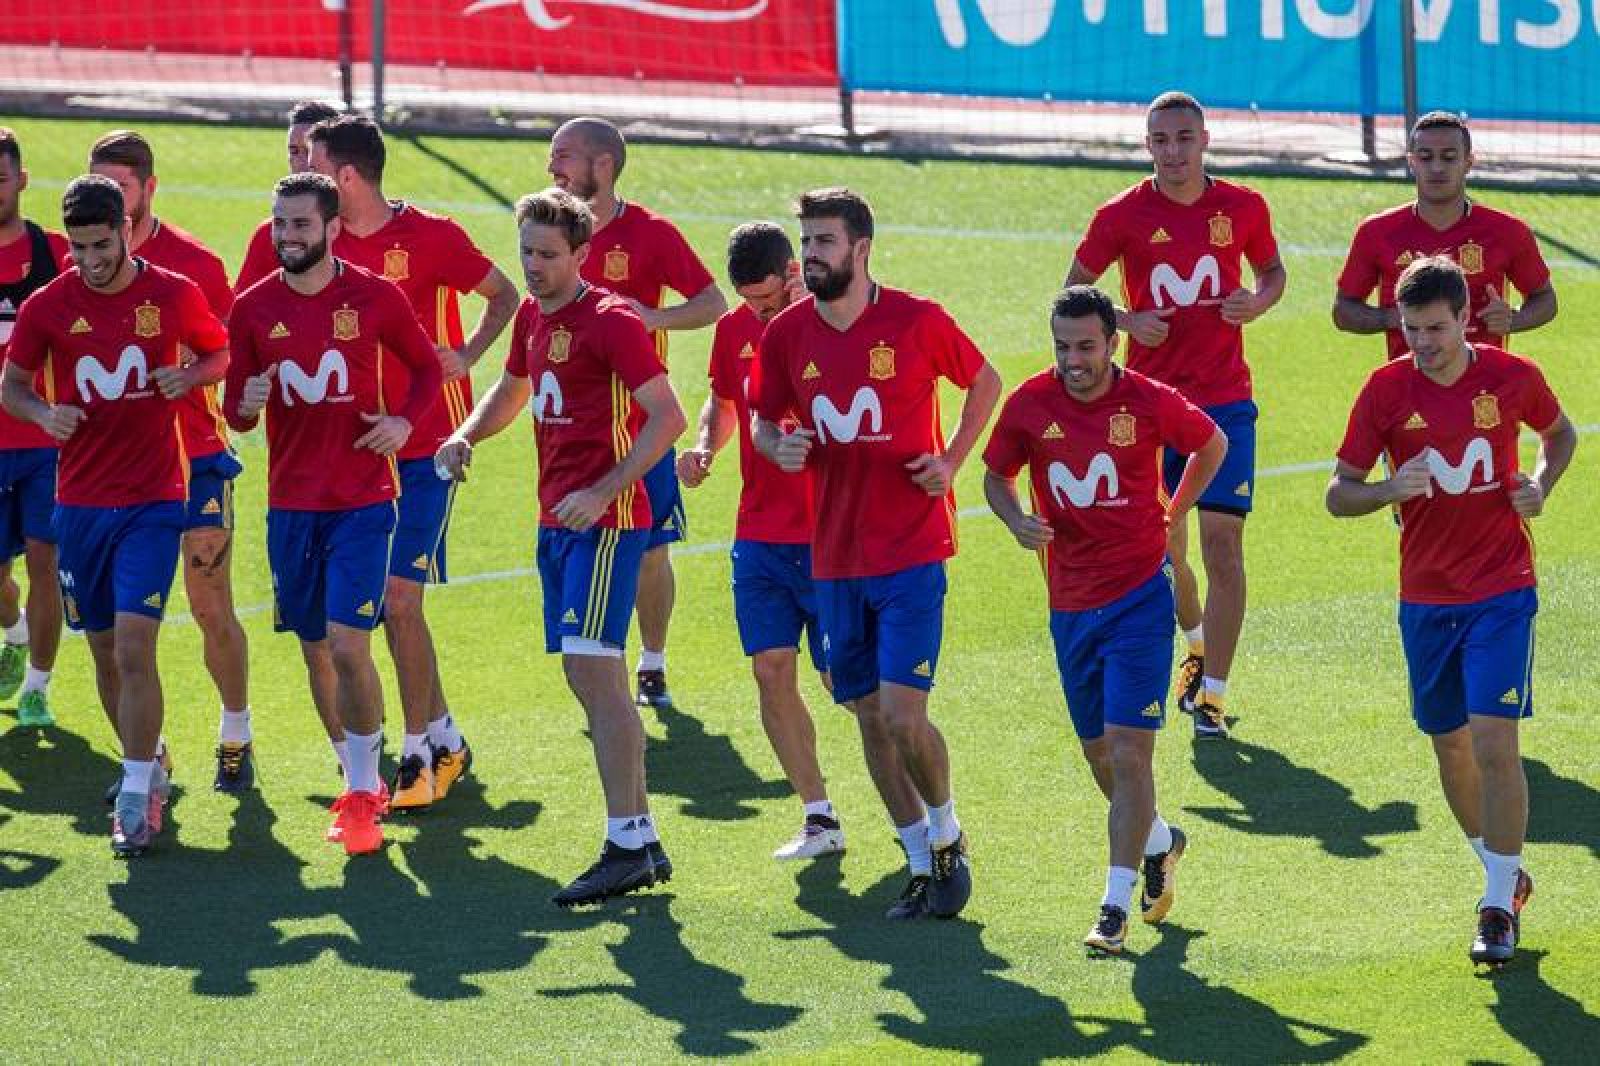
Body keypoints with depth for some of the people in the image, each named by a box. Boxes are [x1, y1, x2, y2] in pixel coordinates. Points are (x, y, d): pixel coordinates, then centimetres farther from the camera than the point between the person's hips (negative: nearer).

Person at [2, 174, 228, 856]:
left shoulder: (174, 295, -4)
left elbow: (220, 352, 13)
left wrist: (192, 375, -9)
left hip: (153, 499, -3)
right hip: (80, 500, 3)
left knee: (133, 643, -15)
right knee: (105, 652, 10)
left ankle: (137, 799, -12)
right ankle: (146, 770, 31)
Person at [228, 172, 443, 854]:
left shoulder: (375, 297, -4)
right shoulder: (254, 308, 2)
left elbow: (426, 365, 10)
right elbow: (236, 414, 8)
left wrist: (404, 421, -8)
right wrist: (246, 404, -16)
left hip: (362, 501, -3)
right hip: (290, 503, 3)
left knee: (348, 644, -13)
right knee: (315, 649, 10)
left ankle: (361, 796, -4)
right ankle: (361, 781, 28)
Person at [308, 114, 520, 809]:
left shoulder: (430, 236, -10)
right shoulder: (329, 247, 5)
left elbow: (504, 295, 2)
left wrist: (467, 355, -12)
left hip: (427, 447, -6)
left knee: (399, 598, -10)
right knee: (392, 603, 8)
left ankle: (418, 758, -2)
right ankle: (445, 739, 23)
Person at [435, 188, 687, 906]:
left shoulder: (610, 321, -13)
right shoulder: (533, 316, 13)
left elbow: (667, 416, -17)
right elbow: (512, 391, 32)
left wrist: (604, 492, -24)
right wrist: (465, 436, 12)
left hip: (604, 520, -9)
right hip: (557, 520, 9)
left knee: (594, 666, -16)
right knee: (585, 676, 9)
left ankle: (626, 847, -16)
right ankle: (644, 839, 15)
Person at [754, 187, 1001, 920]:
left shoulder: (917, 322, -9)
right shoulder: (786, 335, 1)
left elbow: (985, 382, 8)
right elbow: (765, 420, 14)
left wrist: (952, 460, -4)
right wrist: (778, 445, -9)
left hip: (911, 549, -4)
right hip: (834, 553, 4)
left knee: (901, 713, -12)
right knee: (869, 717, 8)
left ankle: (947, 835, 14)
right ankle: (922, 865, 21)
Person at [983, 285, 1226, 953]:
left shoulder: (1148, 403, -10)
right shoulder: (1031, 404, -5)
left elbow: (1212, 444, 10)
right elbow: (996, 474, 10)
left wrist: (1172, 514, 5)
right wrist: (1017, 521, -10)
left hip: (1139, 593, -4)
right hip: (1070, 603, 4)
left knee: (1128, 749, -12)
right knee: (1099, 754, 14)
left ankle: (1116, 906, -9)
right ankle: (1158, 842, 43)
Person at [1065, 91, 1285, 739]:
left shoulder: (1243, 208, 1)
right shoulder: (1123, 215, -2)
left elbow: (1271, 271, 18)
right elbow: (1074, 290, 7)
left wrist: (1258, 302, -5)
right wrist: (1128, 321, -11)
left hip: (1225, 401, -1)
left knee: (1222, 541, -10)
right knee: (1162, 548, 9)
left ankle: (1211, 696, -5)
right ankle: (1197, 646, 40)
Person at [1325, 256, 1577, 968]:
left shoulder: (1513, 377, -6)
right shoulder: (1386, 389, -6)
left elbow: (1560, 434, 16)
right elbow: (1339, 495, -2)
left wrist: (1541, 485, -4)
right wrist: (1391, 489, -23)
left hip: (1502, 592, -2)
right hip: (1425, 597, 2)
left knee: (1494, 740, -14)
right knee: (1450, 745, 11)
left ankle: (1500, 908, -7)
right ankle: (1504, 873, 33)